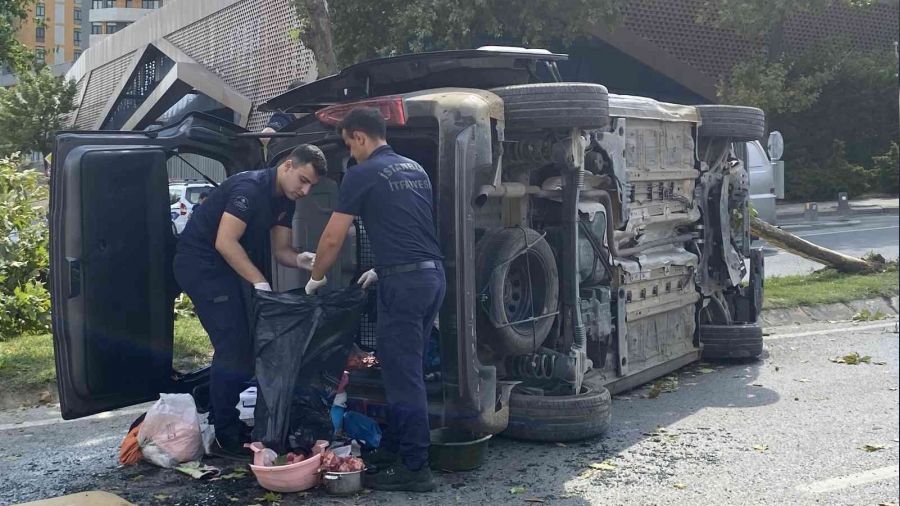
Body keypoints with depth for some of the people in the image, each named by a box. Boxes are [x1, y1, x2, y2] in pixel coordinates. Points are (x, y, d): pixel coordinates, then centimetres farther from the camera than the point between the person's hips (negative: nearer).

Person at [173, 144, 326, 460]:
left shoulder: (286, 201, 6)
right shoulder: (250, 187, -22)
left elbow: (280, 249, 8)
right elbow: (224, 242, -26)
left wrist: (300, 260, -15)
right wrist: (260, 282, -26)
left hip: (224, 267, 10)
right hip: (200, 263, -10)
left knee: (241, 347, 12)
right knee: (233, 348, -12)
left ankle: (223, 422, 24)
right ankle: (226, 438, -5)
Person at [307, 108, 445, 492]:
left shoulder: (362, 175, -5)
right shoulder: (415, 169, 18)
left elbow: (333, 239, -3)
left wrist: (316, 279, 13)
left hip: (403, 281, -8)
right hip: (433, 275, 8)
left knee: (402, 374, -3)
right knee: (405, 368, 17)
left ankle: (414, 468, 2)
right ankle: (393, 448, 26)